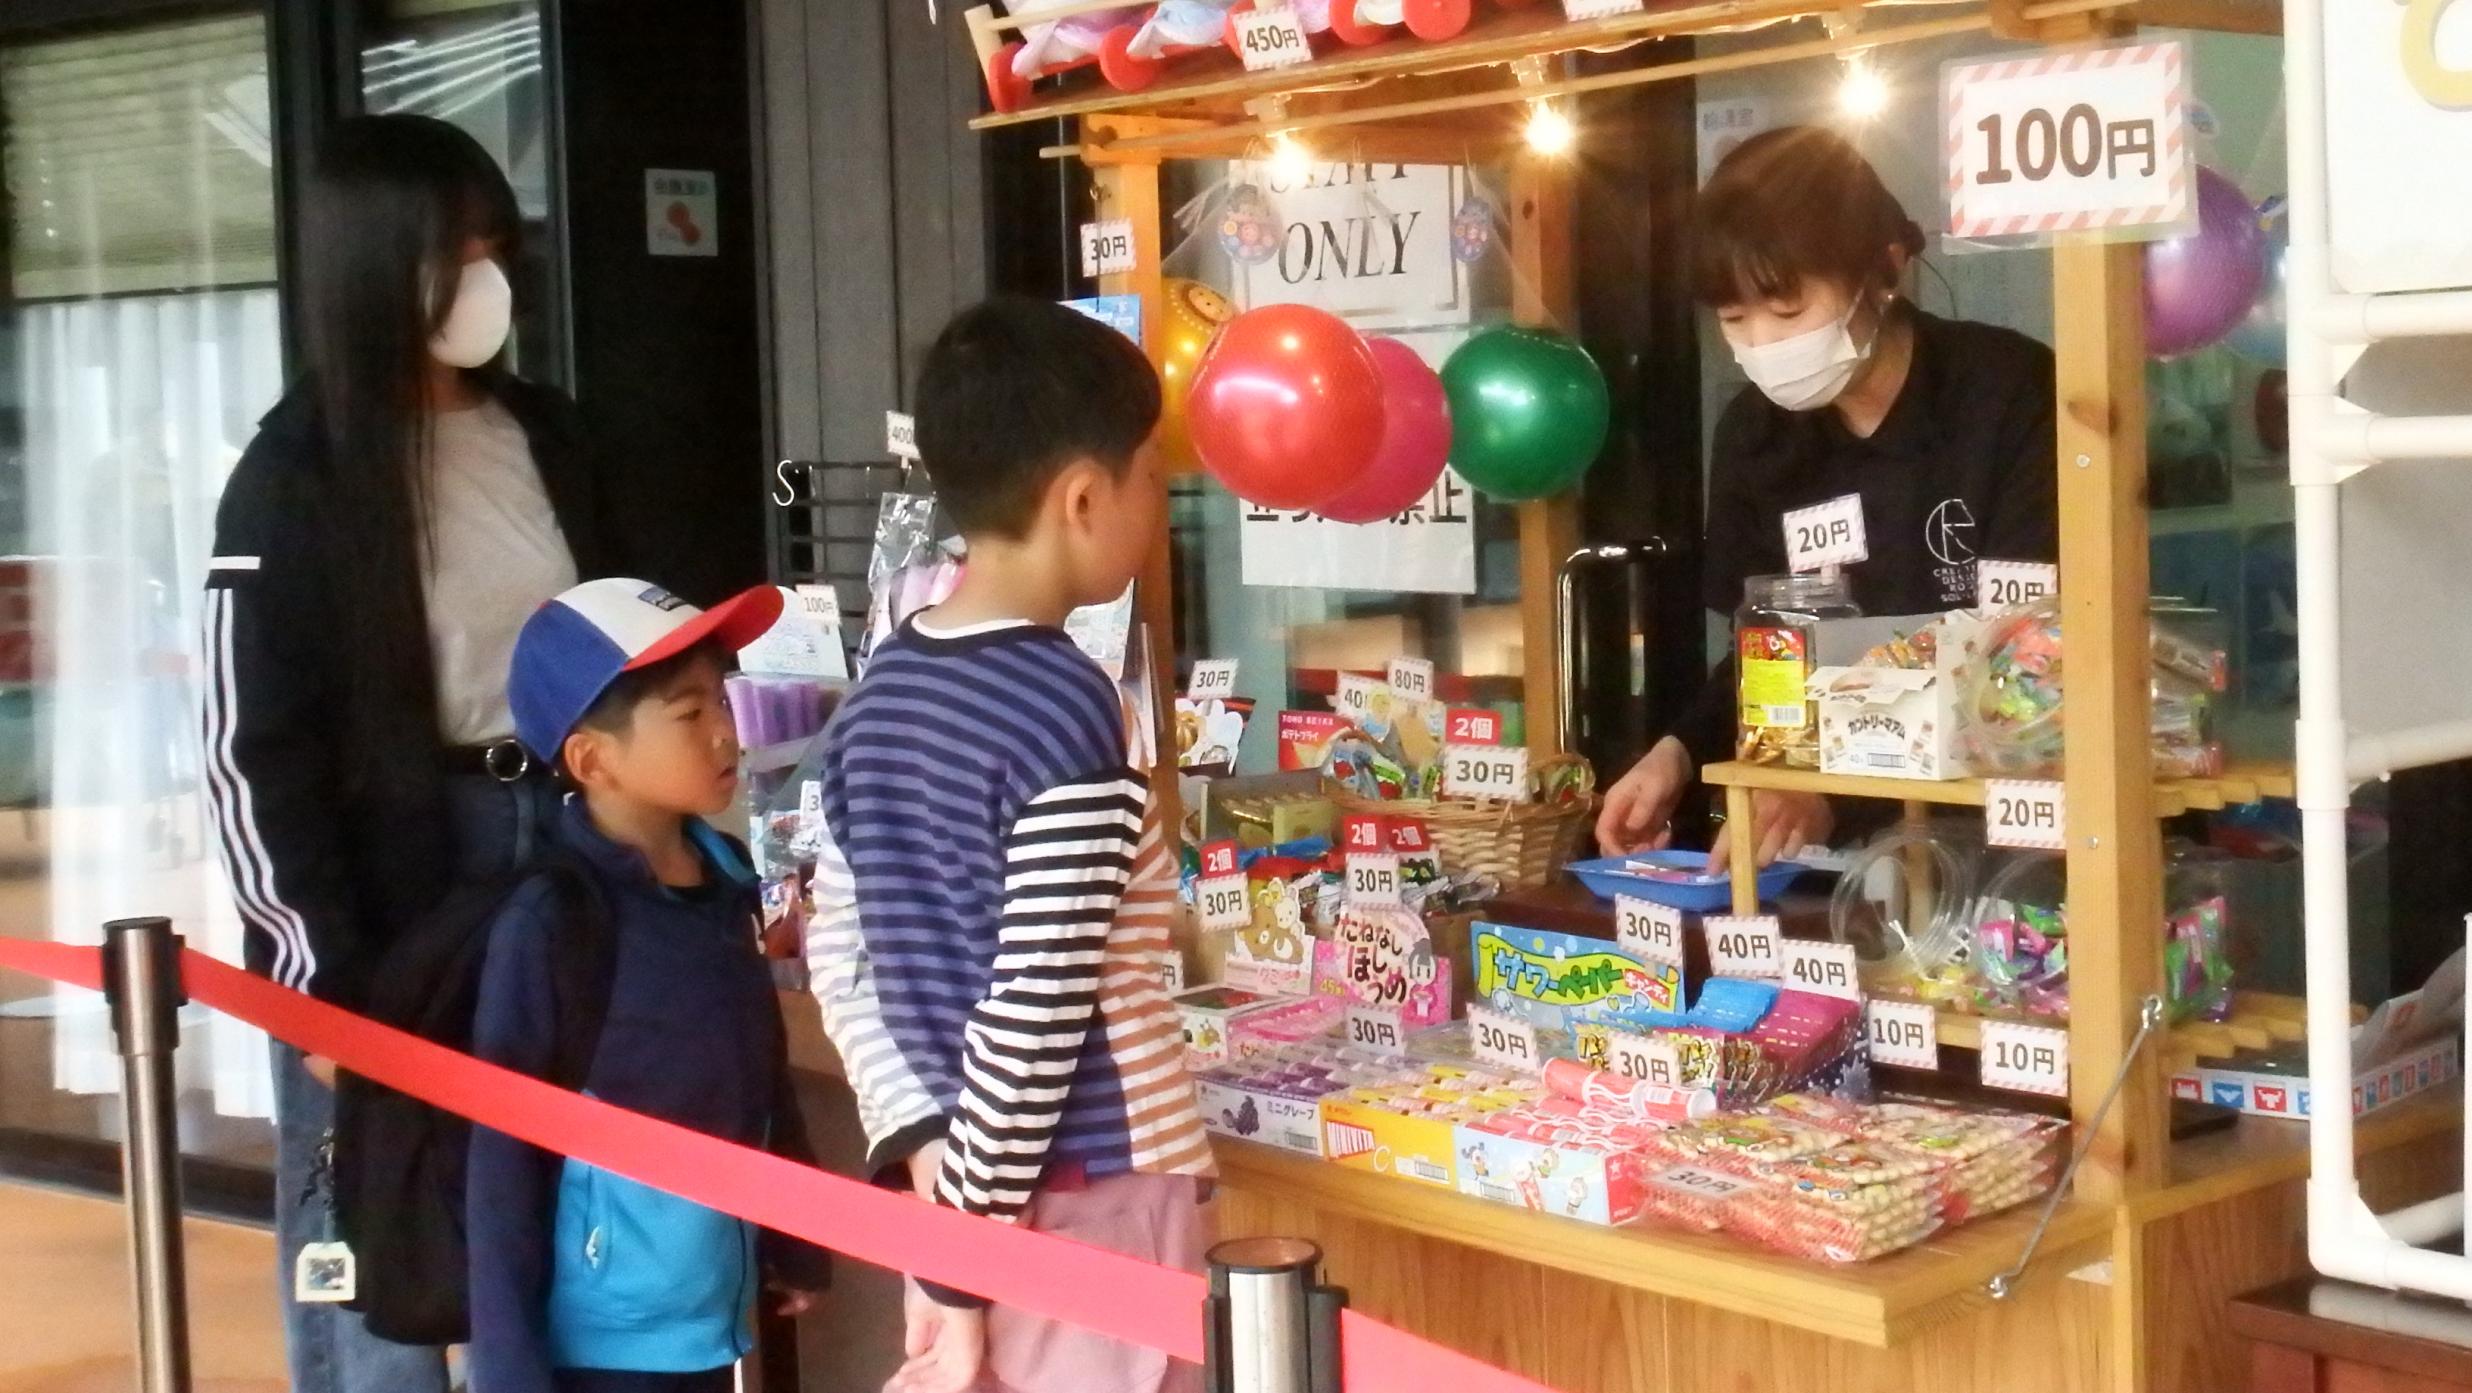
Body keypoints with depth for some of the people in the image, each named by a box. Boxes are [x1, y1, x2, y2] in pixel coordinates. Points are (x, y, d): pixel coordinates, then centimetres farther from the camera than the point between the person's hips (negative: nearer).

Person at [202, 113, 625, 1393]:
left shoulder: (543, 435, 8)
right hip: (388, 889, -5)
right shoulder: (298, 473, -8)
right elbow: (254, 749, -10)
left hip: (561, 849, 5)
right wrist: (325, 978, -13)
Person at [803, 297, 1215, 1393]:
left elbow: (838, 951, 8)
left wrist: (922, 1139, 1)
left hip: (957, 1178, 8)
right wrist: (969, 1255, -14)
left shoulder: (882, 691, 6)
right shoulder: (1065, 707, -18)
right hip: (1092, 1199, -8)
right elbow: (1038, 1007, -21)